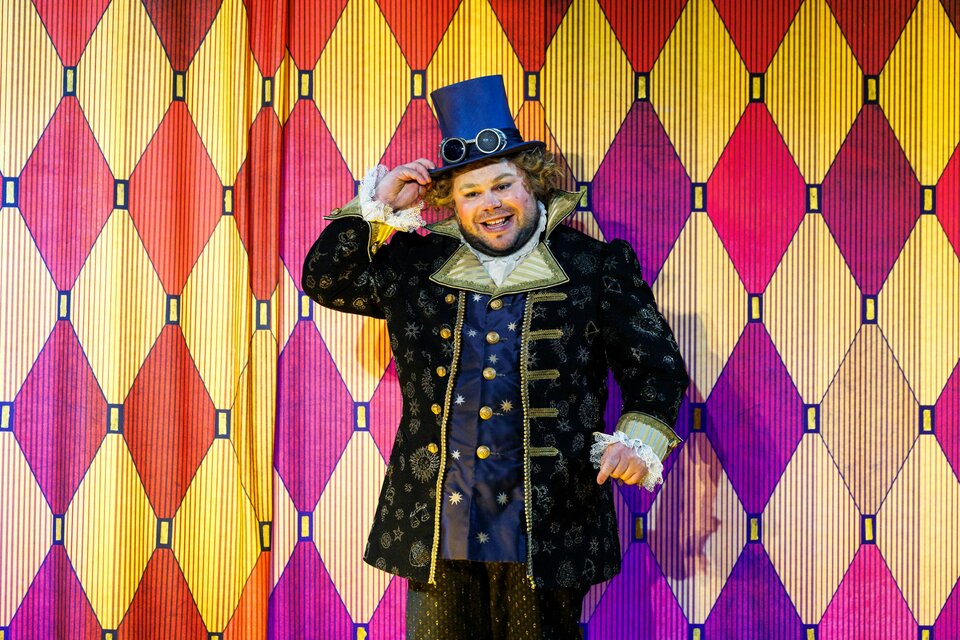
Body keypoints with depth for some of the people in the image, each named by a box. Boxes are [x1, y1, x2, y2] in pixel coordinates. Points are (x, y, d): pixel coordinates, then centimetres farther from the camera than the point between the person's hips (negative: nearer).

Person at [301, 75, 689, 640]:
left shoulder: (594, 267, 1)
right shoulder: (415, 267, 9)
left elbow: (656, 365, 4)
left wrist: (641, 437, -14)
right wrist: (378, 207, 5)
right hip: (433, 527, 3)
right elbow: (325, 280, 17)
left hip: (543, 527, -2)